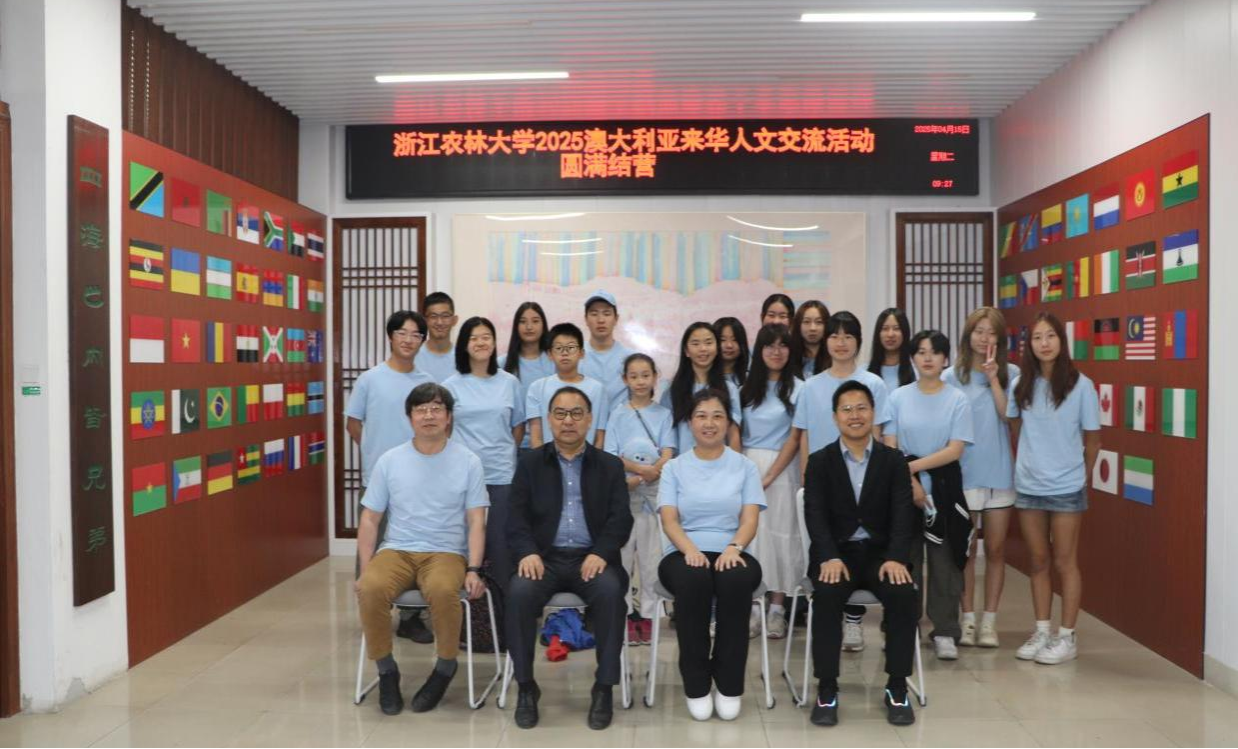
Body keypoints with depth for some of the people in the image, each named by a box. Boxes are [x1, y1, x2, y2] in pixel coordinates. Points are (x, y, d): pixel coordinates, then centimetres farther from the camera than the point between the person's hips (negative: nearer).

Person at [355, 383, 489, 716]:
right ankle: (386, 670, -6)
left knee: (443, 590, -36)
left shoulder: (468, 462, 1)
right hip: (396, 550, 2)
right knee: (370, 588, -30)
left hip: (447, 553, -2)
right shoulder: (389, 461, 6)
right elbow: (369, 519, 8)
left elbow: (476, 522, -1)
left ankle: (445, 667, -7)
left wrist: (473, 570, -13)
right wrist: (365, 570, -3)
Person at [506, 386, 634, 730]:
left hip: (592, 557, 0)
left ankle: (604, 687, -17)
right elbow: (517, 517, 3)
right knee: (519, 592, -30)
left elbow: (621, 519, 2)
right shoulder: (530, 464, 12)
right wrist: (528, 552, -17)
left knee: (611, 591, -32)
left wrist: (600, 553, -17)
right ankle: (526, 686, -13)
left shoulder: (610, 466, 12)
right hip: (545, 557, 1)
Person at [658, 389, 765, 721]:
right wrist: (690, 549, -22)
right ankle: (696, 683, -20)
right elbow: (669, 520, -1)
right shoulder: (674, 468, 11)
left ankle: (729, 683, -19)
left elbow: (750, 520, 1)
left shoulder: (746, 467, 12)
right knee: (693, 580, -37)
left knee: (737, 581, -36)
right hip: (685, 554, 0)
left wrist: (733, 548, -22)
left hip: (731, 555, 0)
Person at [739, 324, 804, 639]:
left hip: (780, 468, -3)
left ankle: (777, 608, 9)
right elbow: (736, 434, 11)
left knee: (780, 535, -1)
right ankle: (751, 607, 11)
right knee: (748, 534, 2)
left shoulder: (798, 388, -1)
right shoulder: (747, 388, 11)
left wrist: (769, 477, -9)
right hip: (746, 464, 3)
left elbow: (796, 438, -4)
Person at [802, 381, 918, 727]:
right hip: (836, 553, -1)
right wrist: (830, 557, -23)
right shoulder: (819, 462, 5)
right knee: (827, 596, -31)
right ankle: (827, 689, -18)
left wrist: (895, 558, -21)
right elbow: (815, 515, -6)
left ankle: (897, 688, -10)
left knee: (903, 595, -28)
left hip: (881, 551, 1)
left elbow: (903, 515, -3)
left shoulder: (894, 461, 8)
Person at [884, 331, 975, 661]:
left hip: (944, 487, 0)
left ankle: (945, 632, 12)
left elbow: (955, 450, -7)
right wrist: (910, 482, -12)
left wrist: (912, 466, -14)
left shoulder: (958, 400, 1)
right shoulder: (898, 397, 3)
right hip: (903, 487, 0)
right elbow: (889, 448, -1)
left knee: (944, 559, 2)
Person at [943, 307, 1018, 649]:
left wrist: (993, 378, -15)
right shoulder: (951, 377, 0)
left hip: (1000, 473, 1)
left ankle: (989, 621, 19)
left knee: (995, 549, 8)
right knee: (965, 550, 6)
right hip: (963, 474, -1)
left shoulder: (1011, 374, 2)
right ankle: (967, 619, 17)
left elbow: (1008, 414, -11)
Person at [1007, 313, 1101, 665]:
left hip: (1066, 488, -3)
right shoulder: (1021, 384, 1)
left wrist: (1081, 476, 5)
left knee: (1065, 562, 5)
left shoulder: (1080, 385, -8)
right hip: (1027, 487, 3)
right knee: (1038, 561, 12)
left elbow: (1092, 440, 0)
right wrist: (1026, 464, 10)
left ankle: (1067, 636, 16)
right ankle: (1041, 632, 23)